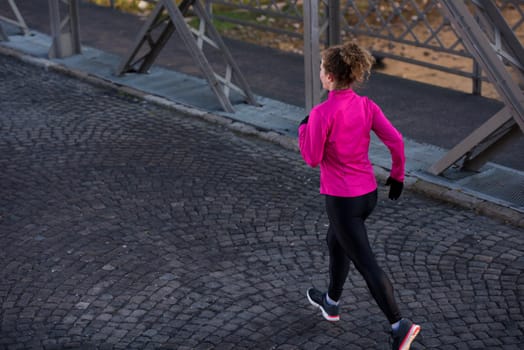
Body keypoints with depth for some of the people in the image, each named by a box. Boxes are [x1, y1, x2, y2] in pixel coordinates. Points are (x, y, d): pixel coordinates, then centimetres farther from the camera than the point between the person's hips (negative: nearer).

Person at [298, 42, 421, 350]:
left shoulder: (322, 113, -21)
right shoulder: (367, 105, -5)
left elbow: (312, 159, -14)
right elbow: (396, 142, -5)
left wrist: (304, 128, 2)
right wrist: (397, 175, 10)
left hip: (342, 200, -7)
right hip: (368, 194, 7)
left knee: (367, 265, 0)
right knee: (336, 244, 29)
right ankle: (331, 303, 46)